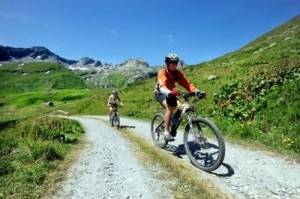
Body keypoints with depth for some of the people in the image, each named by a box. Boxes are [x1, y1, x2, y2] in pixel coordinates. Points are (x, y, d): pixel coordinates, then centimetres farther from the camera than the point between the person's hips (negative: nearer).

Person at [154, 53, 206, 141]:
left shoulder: (178, 73, -12)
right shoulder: (162, 72, -25)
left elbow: (187, 83, -22)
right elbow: (162, 86, -41)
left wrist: (197, 91, -38)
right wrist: (169, 93, -63)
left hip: (171, 93, 5)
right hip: (160, 93, -5)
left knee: (181, 107, -19)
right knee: (170, 107, -32)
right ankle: (166, 132, -24)